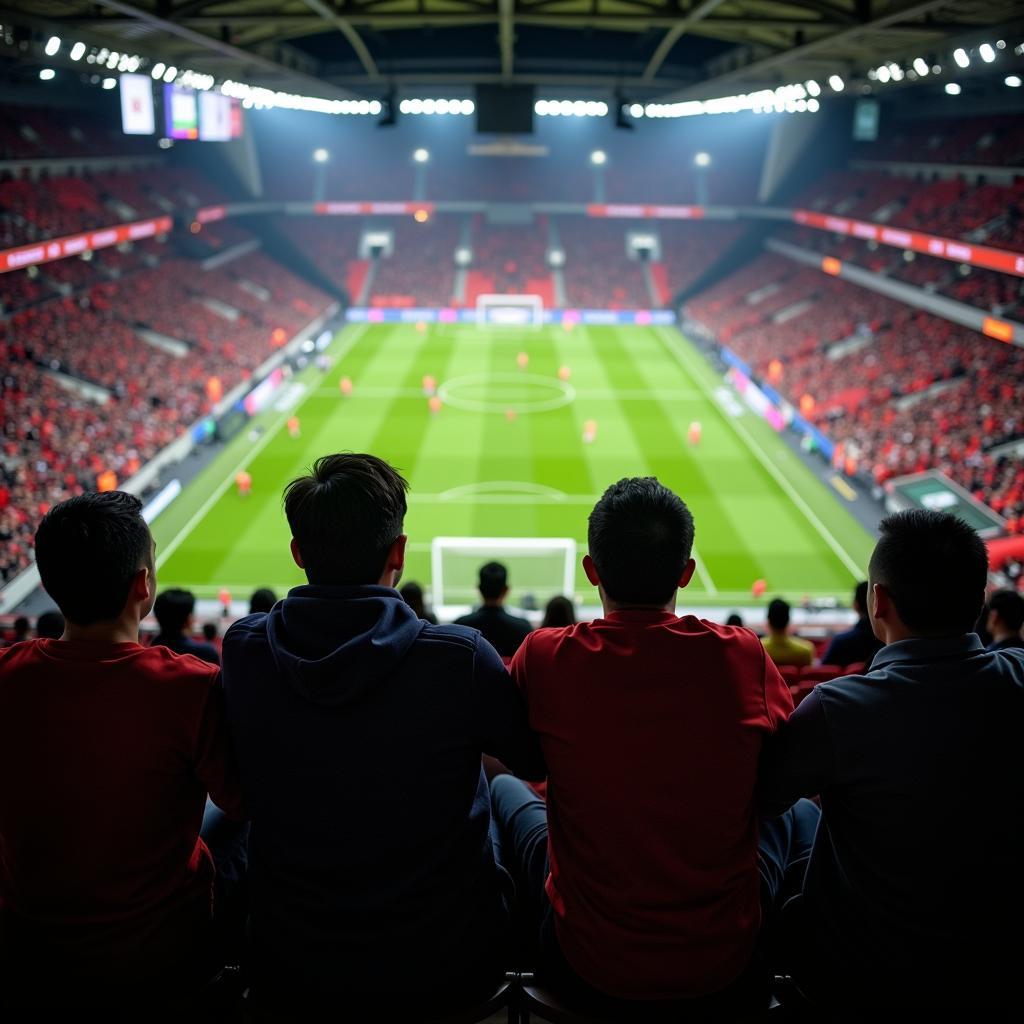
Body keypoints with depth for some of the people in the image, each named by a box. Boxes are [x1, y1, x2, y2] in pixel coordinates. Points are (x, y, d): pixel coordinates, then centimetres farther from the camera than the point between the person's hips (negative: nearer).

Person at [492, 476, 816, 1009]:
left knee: (503, 788, 26)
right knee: (802, 813, 28)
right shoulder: (743, 655, -14)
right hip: (726, 964, 1)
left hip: (584, 964, 0)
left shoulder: (546, 656, -17)